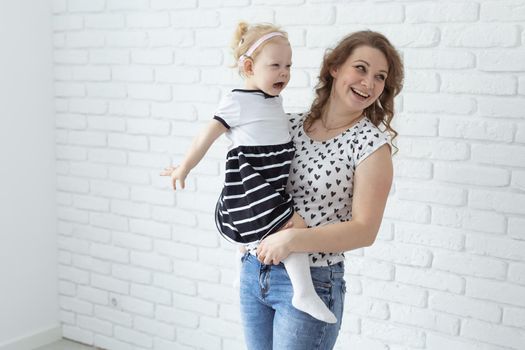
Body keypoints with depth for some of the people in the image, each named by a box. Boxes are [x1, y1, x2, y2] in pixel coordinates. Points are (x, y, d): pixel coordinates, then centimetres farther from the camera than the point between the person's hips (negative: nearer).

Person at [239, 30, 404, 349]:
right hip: (254, 270, 5)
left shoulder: (373, 143, -12)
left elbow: (364, 230, -16)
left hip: (310, 283, -5)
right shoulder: (292, 125, 2)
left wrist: (292, 239, -23)